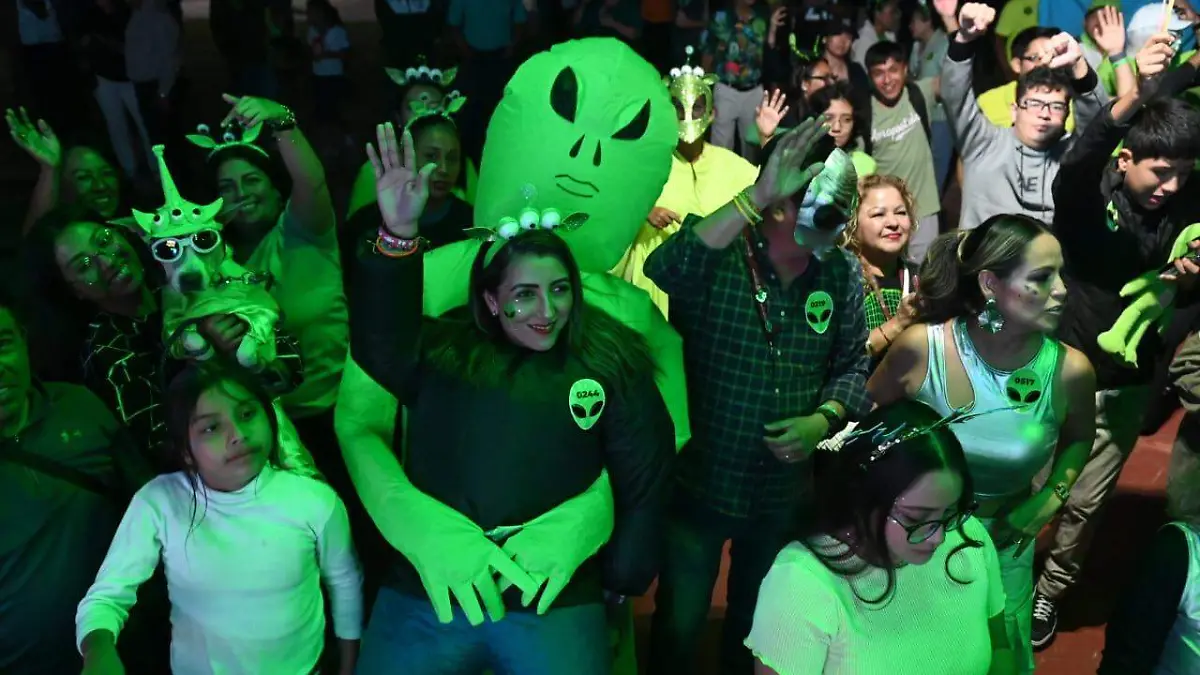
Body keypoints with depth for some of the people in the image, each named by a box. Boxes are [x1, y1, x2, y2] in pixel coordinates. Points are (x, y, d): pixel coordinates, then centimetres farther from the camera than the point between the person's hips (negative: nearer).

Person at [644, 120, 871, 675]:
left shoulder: (842, 275, -3)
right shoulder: (719, 256, -18)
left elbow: (853, 365, 4)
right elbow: (664, 271, -40)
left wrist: (823, 420, -15)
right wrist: (756, 197, -43)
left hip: (785, 490, 4)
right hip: (699, 481, -4)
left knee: (757, 624, 25)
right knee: (678, 626, 13)